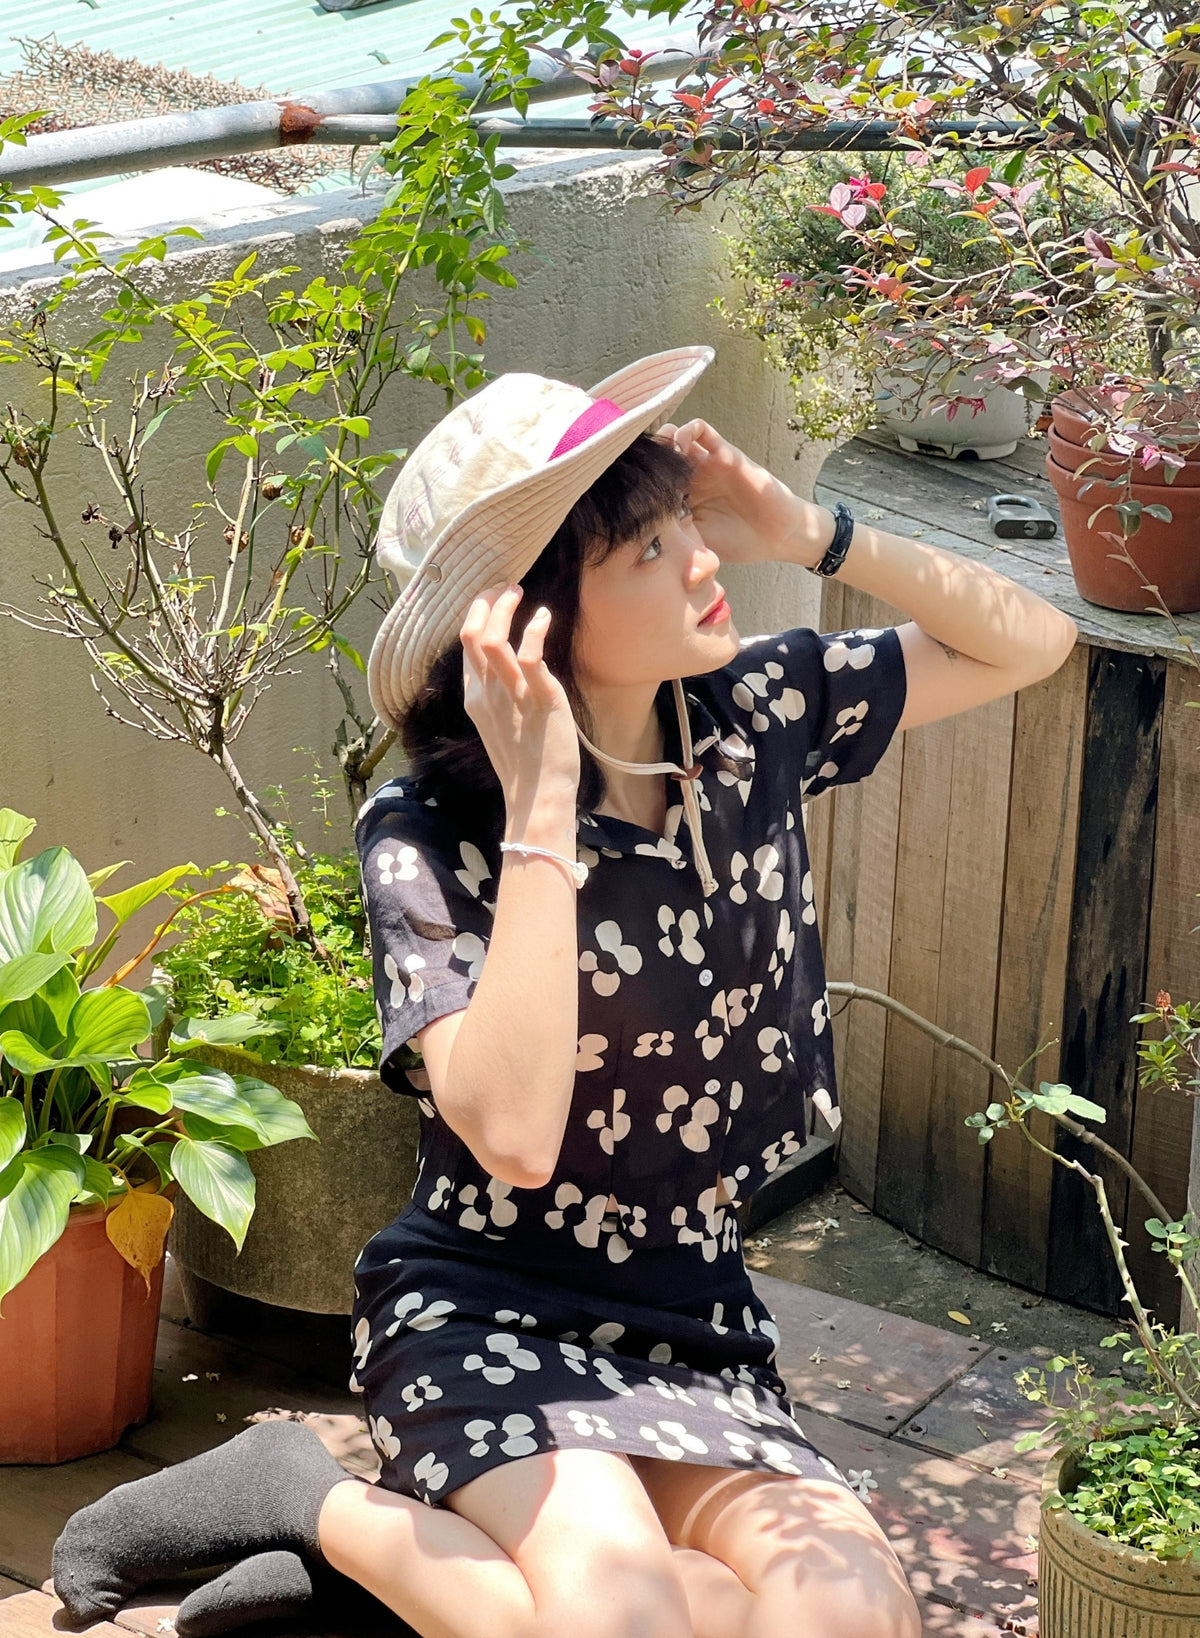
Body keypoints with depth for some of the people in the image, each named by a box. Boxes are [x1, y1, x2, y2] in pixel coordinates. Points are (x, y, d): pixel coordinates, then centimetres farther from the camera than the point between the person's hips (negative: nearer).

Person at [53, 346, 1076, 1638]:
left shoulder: (753, 717, -2)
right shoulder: (430, 831, -16)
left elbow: (1032, 644, 7)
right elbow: (513, 1132, -30)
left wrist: (813, 537, -8)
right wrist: (541, 805, -30)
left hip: (691, 1330, 6)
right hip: (488, 1321, -5)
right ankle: (317, 1506, -3)